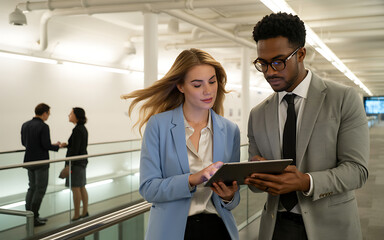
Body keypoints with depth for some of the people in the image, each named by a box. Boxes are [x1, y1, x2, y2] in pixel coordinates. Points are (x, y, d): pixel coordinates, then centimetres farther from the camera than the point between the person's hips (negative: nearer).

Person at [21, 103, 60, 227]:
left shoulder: (25, 125, 6)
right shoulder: (43, 127, -17)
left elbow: (24, 143, 12)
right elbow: (47, 145, -19)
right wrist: (56, 146, -1)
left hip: (29, 161, 8)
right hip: (41, 162, -7)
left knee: (32, 188, 16)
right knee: (40, 190, 1)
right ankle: (33, 218, 3)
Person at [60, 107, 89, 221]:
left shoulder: (77, 130, -17)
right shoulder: (83, 128, 12)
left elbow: (75, 149, -21)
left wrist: (69, 164, -19)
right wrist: (67, 145, 9)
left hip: (76, 162, -10)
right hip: (82, 161, 10)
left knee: (75, 188, -3)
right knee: (82, 187, 14)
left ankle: (76, 215, 2)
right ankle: (85, 212, 21)